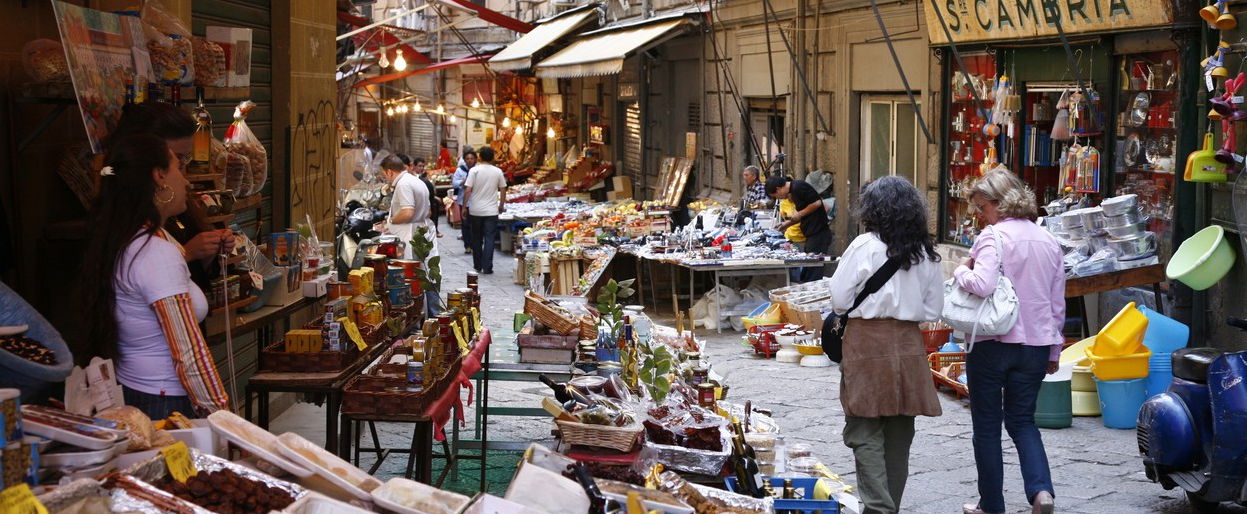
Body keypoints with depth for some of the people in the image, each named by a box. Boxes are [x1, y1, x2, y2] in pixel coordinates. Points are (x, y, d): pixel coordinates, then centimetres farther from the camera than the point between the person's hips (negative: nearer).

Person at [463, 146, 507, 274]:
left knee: (476, 238, 12)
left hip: (475, 210, 0)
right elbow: (503, 190, 6)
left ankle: (477, 266, 20)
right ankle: (487, 267, -6)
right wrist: (501, 206, 19)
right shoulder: (498, 172, 0)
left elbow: (468, 190, -10)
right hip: (491, 211, 0)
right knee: (489, 238, 0)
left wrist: (464, 206, 0)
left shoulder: (474, 170, -7)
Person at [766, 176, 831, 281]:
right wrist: (788, 224, 19)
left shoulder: (798, 187, -13)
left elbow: (817, 203, -20)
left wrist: (799, 215, -10)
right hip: (812, 234, 10)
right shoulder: (792, 191, 16)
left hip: (819, 232, -10)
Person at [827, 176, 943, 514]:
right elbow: (934, 310, 9)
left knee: (865, 433, -1)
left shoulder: (865, 247, -10)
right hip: (908, 343, 5)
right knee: (899, 435, 13)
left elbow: (839, 300, -7)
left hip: (867, 341, -5)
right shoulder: (927, 253, 5)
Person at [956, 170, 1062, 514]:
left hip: (993, 342, -6)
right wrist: (1054, 350, 22)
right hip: (1036, 344, 6)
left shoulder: (994, 237, -13)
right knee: (1022, 421, 16)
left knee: (987, 426, 8)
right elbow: (1058, 302, 15)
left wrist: (961, 271, -9)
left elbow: (982, 285, -30)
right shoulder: (1049, 241, 9)